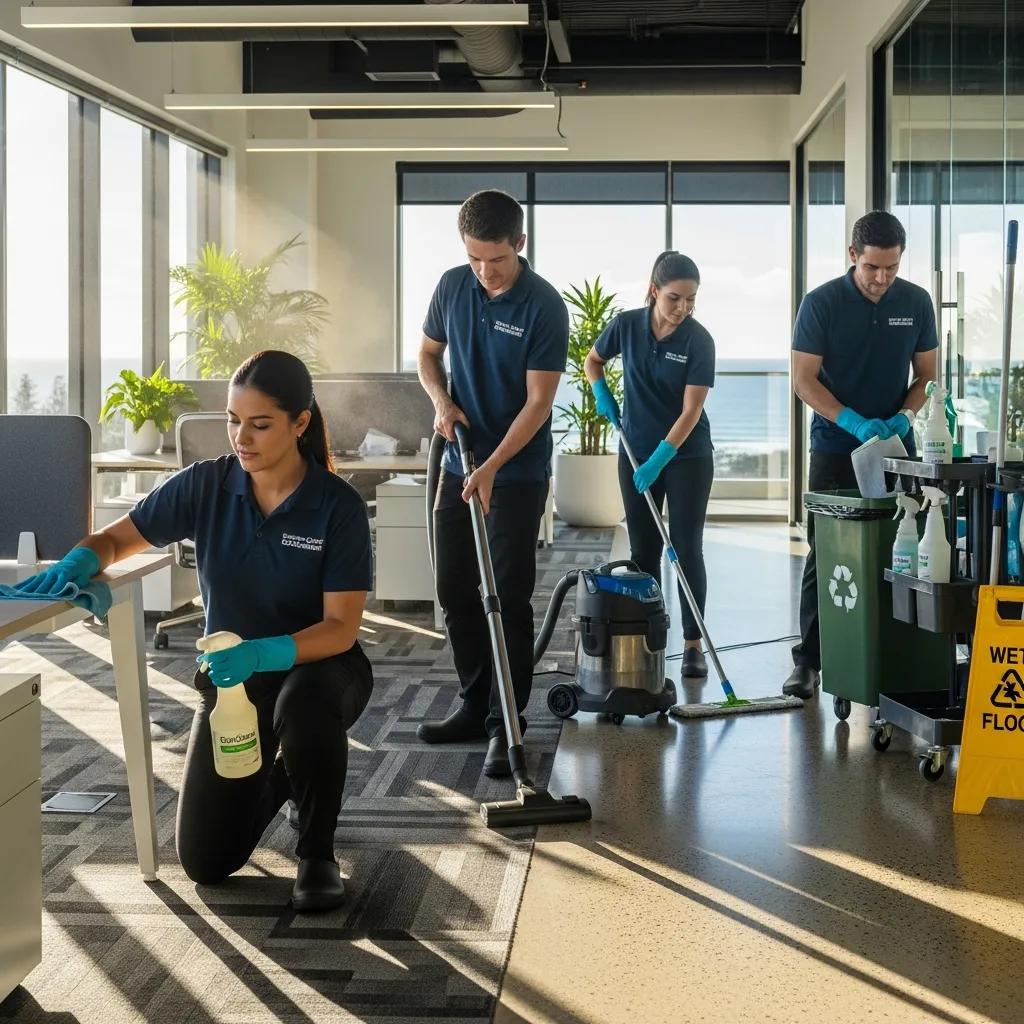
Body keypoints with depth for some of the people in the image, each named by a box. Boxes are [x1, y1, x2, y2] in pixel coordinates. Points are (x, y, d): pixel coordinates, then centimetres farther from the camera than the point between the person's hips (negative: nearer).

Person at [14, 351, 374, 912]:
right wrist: (78, 563, -27)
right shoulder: (206, 485, -11)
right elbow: (117, 538, -2)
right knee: (206, 861, -3)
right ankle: (278, 776, 31)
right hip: (231, 675, 3)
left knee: (303, 702, -42)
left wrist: (264, 653, -42)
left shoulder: (339, 506, -19)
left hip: (316, 667, -3)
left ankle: (316, 853, -13)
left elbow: (341, 628, -23)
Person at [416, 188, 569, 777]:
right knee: (455, 589, 10)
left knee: (509, 596, -6)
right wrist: (441, 400, -7)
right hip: (459, 463, 6)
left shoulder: (545, 306, -16)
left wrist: (491, 468, -24)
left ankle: (506, 726, 0)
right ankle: (475, 706, 23)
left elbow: (538, 402, -17)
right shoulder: (453, 286, 0)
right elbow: (429, 353, 14)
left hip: (518, 472, -6)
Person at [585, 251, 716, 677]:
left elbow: (691, 410, -18)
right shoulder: (627, 325, -7)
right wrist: (602, 396, -4)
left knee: (686, 550, -4)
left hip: (687, 455, -3)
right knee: (643, 550, 7)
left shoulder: (699, 341, -16)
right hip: (636, 452, 3)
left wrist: (659, 460, -24)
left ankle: (693, 644, 2)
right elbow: (592, 360, 13)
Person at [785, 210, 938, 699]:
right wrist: (855, 422, -21)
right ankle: (808, 658, 6)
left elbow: (927, 374, 8)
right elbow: (804, 380, -10)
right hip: (836, 447, -3)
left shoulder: (916, 302, 1)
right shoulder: (821, 303, -9)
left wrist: (905, 415, -12)